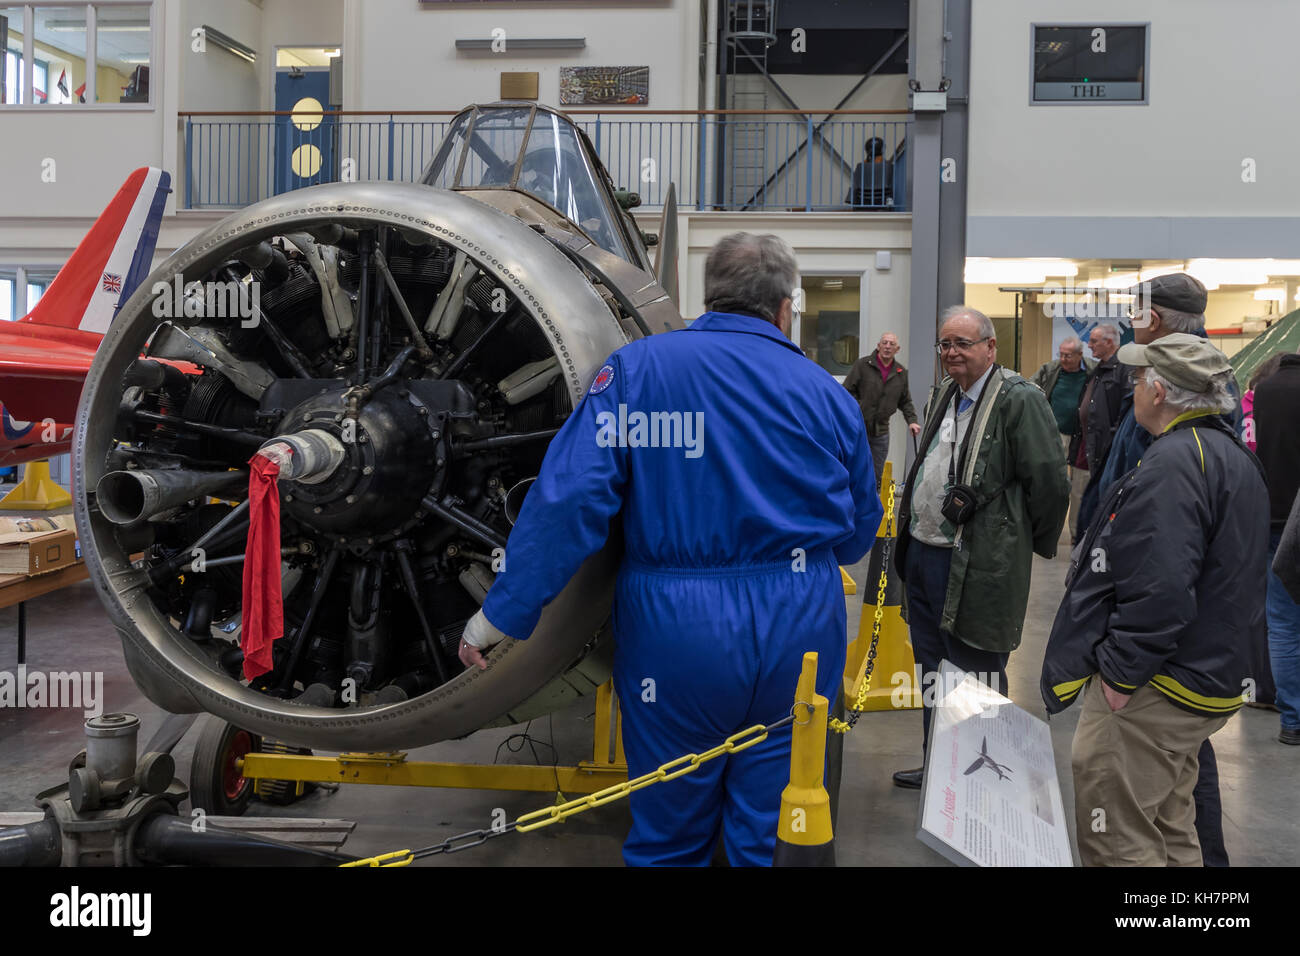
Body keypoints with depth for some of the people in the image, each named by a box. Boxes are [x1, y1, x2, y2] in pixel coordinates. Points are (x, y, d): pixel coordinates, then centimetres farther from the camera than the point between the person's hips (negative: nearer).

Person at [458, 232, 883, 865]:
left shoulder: (636, 368, -3)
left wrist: (503, 612, -8)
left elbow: (569, 498, -13)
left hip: (673, 628, -1)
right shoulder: (826, 392, 3)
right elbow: (858, 534, 12)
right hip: (801, 630, 2)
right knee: (775, 837, 15)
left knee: (668, 840, 15)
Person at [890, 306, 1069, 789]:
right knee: (931, 667, 19)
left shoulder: (1020, 400, -15)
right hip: (922, 551, 9)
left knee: (977, 674, 3)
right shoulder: (942, 395, 13)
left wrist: (1027, 543, -4)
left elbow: (1049, 482, -15)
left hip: (978, 565, -9)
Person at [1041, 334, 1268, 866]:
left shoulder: (1173, 463, -20)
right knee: (1169, 830, 22)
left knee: (1116, 840, -4)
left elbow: (1159, 587, -29)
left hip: (1152, 692, -11)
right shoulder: (1233, 455, 15)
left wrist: (1121, 673, -21)